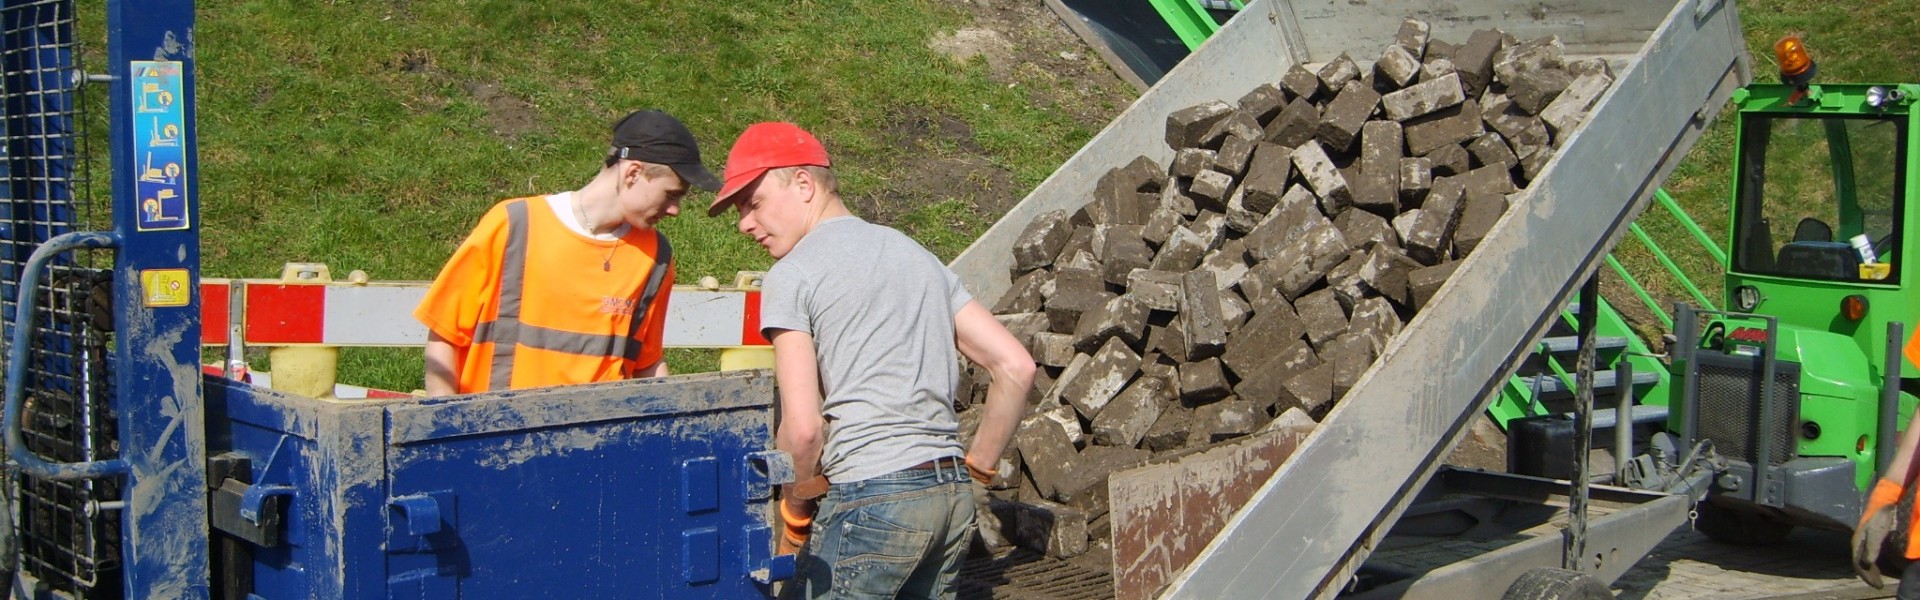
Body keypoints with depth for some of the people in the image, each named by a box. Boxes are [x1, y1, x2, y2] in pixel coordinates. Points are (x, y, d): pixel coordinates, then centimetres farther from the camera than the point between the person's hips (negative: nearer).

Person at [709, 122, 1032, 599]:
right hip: (953, 495, 8)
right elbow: (1016, 367, 14)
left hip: (870, 496, -7)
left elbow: (802, 428, -13)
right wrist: (976, 470, 19)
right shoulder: (916, 254, 19)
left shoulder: (792, 275, -3)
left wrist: (794, 512, 4)